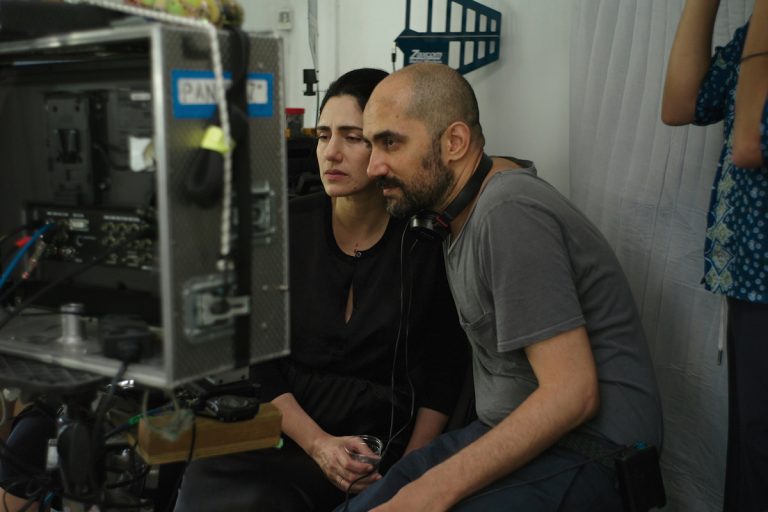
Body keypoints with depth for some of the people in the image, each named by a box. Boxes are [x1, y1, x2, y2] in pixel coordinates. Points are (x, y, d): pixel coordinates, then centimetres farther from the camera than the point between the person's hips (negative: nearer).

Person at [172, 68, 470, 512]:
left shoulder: (426, 242, -3)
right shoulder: (288, 226, 2)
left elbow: (444, 372, 2)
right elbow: (257, 360, 1)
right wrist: (318, 444, -12)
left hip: (377, 436, -2)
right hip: (283, 423, 3)